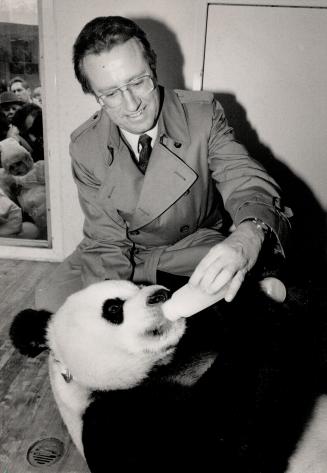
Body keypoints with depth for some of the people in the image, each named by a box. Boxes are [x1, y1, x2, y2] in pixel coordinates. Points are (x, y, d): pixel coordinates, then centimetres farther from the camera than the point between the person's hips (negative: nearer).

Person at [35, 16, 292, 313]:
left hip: (199, 250, -1)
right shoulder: (85, 148, -12)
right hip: (130, 252, 2)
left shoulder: (203, 114, -15)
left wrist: (248, 236, -47)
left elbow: (246, 180, -23)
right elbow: (107, 242, -12)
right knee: (52, 297, -17)